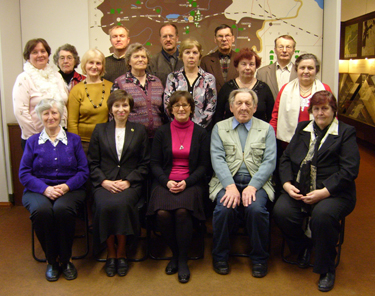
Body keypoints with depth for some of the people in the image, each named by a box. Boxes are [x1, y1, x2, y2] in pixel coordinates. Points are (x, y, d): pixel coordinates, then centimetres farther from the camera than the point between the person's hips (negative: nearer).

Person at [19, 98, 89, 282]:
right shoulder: (33, 141, 11)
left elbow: (83, 170, 4)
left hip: (69, 189, 0)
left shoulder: (73, 140, 12)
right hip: (39, 190, 1)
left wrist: (66, 186, -14)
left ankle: (65, 260, -12)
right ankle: (51, 261, -12)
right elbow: (24, 174, 3)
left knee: (62, 209, -34)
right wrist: (45, 189, -14)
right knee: (41, 210, -34)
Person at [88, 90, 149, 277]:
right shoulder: (100, 130, 15)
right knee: (105, 206, -32)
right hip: (104, 183, 1)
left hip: (130, 183, -1)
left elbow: (144, 164, 8)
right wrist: (104, 181, -8)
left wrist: (128, 181, -7)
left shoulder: (139, 131, 14)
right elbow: (92, 163, 9)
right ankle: (111, 253, -9)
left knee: (121, 204, -33)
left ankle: (121, 253, -12)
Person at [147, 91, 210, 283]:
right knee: (162, 213, -28)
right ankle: (175, 253, 0)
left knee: (182, 211, -31)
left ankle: (183, 259, -9)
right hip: (165, 182, 1)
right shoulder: (162, 132, 10)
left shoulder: (200, 133, 7)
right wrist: (166, 181, -10)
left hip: (191, 182, -1)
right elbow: (155, 163, 8)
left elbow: (203, 165, 5)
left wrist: (187, 182, -11)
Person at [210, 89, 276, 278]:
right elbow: (217, 159, -1)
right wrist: (230, 186, -17)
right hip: (227, 182, 0)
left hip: (256, 182, 0)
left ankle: (259, 258, -4)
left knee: (256, 209, -29)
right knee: (224, 209, -29)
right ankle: (220, 256, -2)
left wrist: (252, 186, -14)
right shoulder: (219, 128, 12)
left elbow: (269, 161, 1)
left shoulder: (266, 129, 13)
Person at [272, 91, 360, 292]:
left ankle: (326, 270, -8)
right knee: (281, 211, -24)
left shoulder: (346, 132, 4)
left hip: (333, 193, -3)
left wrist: (324, 192, -17)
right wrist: (287, 183, -6)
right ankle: (303, 248, 8)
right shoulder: (302, 128, 18)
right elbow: (286, 158, 12)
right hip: (299, 190, 4)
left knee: (322, 215, -34)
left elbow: (349, 170, -7)